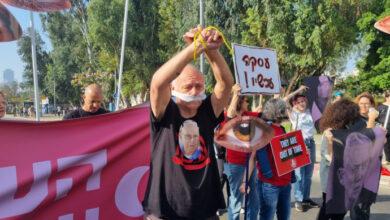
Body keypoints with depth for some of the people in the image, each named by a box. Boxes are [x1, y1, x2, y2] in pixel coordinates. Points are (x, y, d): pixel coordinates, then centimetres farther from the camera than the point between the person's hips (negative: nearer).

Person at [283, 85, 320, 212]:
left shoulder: (310, 112, 10)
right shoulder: (294, 114, 0)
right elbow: (285, 100, -13)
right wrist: (298, 90, -6)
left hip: (311, 143, 4)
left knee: (309, 174, 11)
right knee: (299, 174, -4)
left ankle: (306, 198, 22)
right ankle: (298, 200, 4)